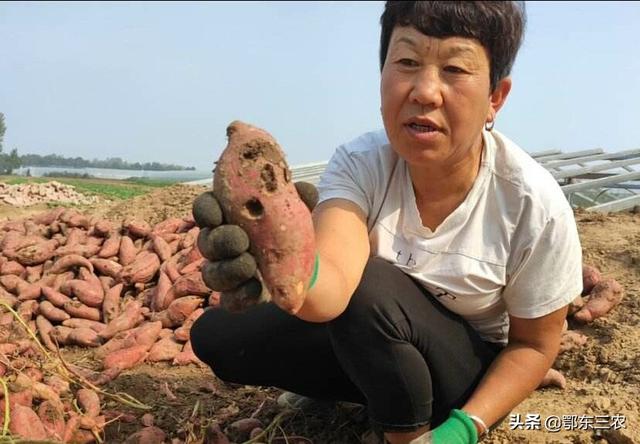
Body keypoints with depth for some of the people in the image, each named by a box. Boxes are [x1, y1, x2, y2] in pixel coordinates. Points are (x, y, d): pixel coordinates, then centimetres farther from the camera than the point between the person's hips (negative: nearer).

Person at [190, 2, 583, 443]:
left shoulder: (535, 206, -24)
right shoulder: (360, 163, -21)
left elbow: (534, 346, -10)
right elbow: (332, 282, -41)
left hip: (469, 373, -3)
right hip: (373, 350, 3)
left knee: (369, 287, -33)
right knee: (215, 333, -9)